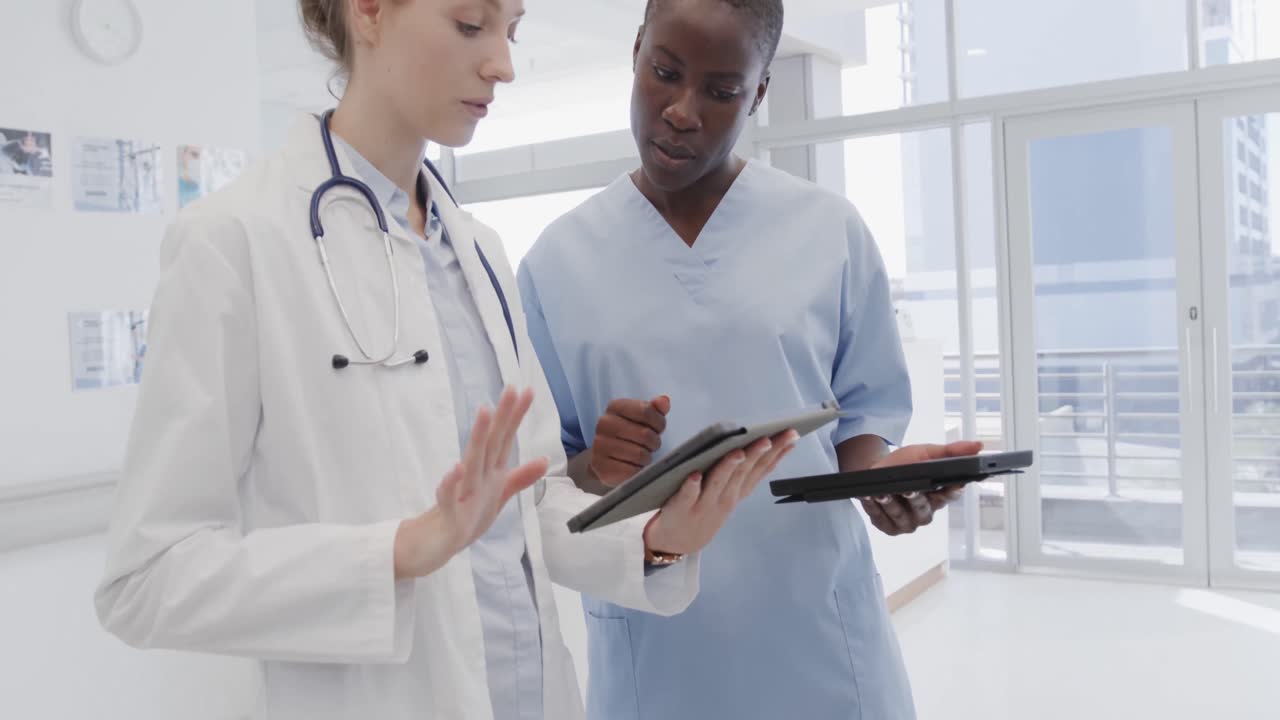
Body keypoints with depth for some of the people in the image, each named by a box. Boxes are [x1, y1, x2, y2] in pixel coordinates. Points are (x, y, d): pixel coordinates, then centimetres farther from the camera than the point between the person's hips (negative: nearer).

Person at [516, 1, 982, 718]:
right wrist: (591, 468, -17)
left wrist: (877, 473, -15)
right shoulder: (558, 260, -1)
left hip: (820, 630, 0)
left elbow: (862, 409, 6)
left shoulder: (831, 231, -2)